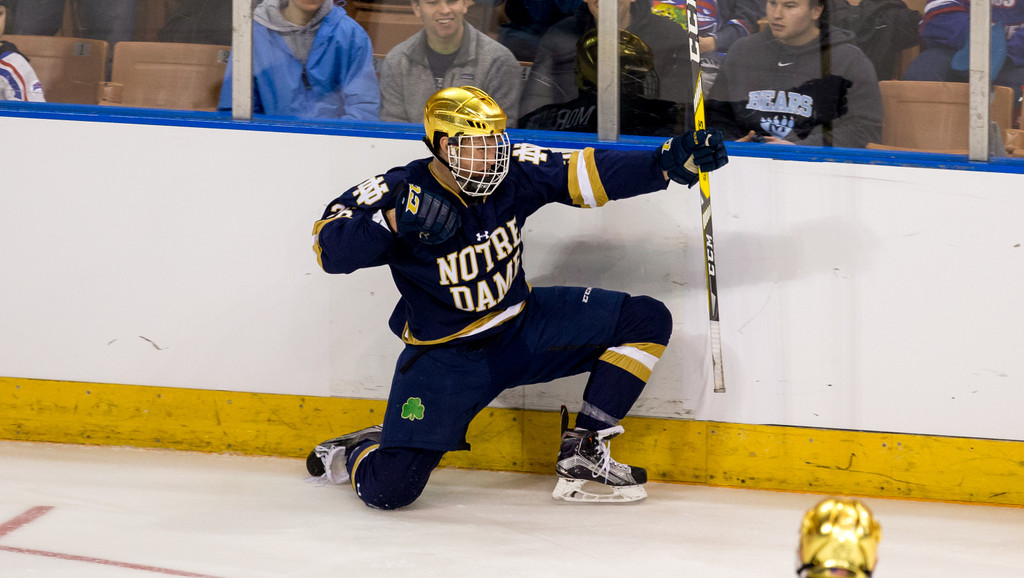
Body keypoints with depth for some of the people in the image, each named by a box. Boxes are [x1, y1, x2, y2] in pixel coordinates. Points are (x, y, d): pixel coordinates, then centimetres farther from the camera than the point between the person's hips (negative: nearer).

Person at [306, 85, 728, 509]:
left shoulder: (516, 172, -10)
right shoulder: (402, 192, -21)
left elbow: (587, 175, -5)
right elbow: (329, 248, -29)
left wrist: (670, 161, -17)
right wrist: (394, 218, -44)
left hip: (521, 327, 5)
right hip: (445, 355, -5)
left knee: (646, 320, -6)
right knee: (390, 489, -18)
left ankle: (582, 451, 1)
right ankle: (354, 454, 22)